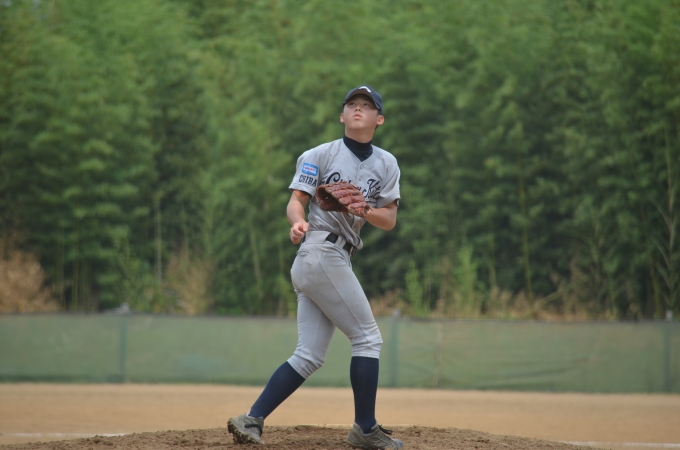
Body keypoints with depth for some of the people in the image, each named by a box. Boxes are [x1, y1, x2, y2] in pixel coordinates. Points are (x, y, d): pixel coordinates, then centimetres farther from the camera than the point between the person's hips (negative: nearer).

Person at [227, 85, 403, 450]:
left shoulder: (386, 164, 15)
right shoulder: (320, 155, 1)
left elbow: (389, 220, 8)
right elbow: (296, 201, -6)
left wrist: (362, 210, -13)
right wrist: (297, 221, -29)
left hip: (337, 260, 7)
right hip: (320, 252, -7)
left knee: (309, 356, 2)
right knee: (367, 337, -7)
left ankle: (251, 420, 0)